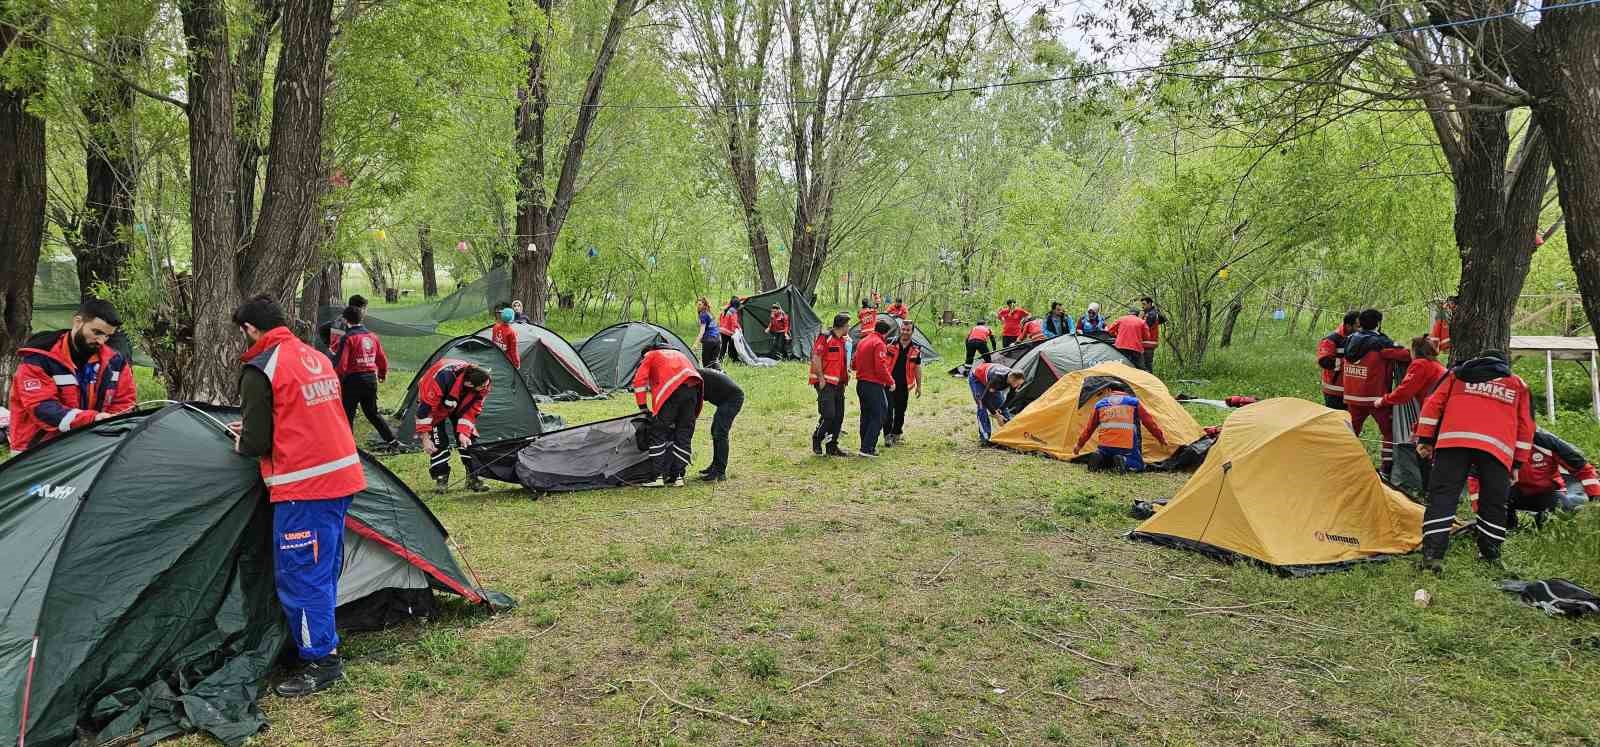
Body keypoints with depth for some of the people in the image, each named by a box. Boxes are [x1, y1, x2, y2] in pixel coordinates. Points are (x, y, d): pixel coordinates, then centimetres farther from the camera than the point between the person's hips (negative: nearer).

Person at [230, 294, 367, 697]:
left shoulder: (260, 370, -13)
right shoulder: (317, 358, 12)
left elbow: (256, 442, -12)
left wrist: (240, 442, 11)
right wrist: (252, 432, 21)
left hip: (303, 486, -8)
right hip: (342, 476, 9)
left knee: (300, 576, 1)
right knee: (324, 570, 18)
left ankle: (320, 661, 8)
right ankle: (325, 648, 29)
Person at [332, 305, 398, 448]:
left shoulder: (348, 338, -12)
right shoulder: (372, 336, 7)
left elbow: (341, 363, -17)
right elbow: (382, 359, 14)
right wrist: (383, 374, 31)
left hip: (353, 379, -6)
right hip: (371, 379, 6)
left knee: (347, 414, 5)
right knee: (373, 412, 18)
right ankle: (391, 440, 15)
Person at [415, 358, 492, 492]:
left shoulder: (482, 383, -31)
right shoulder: (443, 378, -45)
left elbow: (472, 409, -16)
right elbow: (426, 407, -36)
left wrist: (463, 432, -25)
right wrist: (425, 438, -31)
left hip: (460, 404, 4)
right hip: (433, 401, -4)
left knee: (468, 439, -6)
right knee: (439, 442, -14)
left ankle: (474, 478, 3)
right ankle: (441, 479, -1)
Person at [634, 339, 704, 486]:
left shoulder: (651, 355, 23)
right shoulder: (679, 354, 38)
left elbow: (639, 381, 11)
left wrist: (643, 408, 15)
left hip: (671, 391, -5)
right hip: (693, 389, 5)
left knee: (658, 433, 3)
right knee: (684, 434, 12)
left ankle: (659, 476, -1)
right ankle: (678, 476, 13)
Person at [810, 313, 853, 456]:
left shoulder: (843, 340, 16)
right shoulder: (825, 337, -10)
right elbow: (816, 358, -15)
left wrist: (845, 377, 12)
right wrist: (821, 378, -18)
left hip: (839, 384, 9)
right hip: (826, 383, -9)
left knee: (839, 416, 8)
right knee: (828, 415, -13)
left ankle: (832, 446, 16)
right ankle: (816, 440, 8)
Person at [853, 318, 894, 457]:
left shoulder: (862, 341, 13)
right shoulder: (879, 344, -14)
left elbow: (854, 364, 18)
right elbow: (881, 367, -21)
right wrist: (890, 381, -10)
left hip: (860, 383, 9)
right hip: (874, 385, -9)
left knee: (866, 415, 17)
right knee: (879, 416, -3)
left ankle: (866, 445, 23)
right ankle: (867, 448, -8)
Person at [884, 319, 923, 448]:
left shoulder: (916, 348, 2)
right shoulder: (891, 343, -6)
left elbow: (917, 367, 11)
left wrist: (919, 386, 12)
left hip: (904, 385, 3)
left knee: (900, 411, 12)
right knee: (888, 409, -6)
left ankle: (896, 434, 28)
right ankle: (888, 436, 1)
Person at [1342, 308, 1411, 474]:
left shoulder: (1350, 340, 4)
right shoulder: (1380, 343, -14)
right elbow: (1406, 355, -17)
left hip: (1352, 397, 6)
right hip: (1376, 398, -5)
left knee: (1351, 430, 16)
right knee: (1390, 431, 7)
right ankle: (1386, 469, 3)